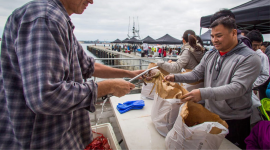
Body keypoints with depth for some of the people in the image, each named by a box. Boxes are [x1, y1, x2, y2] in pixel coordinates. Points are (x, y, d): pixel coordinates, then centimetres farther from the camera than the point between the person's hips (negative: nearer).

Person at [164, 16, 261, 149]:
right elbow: (196, 74, 5)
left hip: (235, 121, -4)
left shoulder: (249, 58, -15)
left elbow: (238, 87, -27)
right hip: (209, 114, 5)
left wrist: (203, 93, -39)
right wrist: (175, 77, -12)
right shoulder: (209, 55, 4)